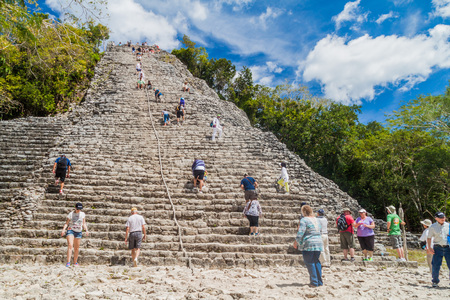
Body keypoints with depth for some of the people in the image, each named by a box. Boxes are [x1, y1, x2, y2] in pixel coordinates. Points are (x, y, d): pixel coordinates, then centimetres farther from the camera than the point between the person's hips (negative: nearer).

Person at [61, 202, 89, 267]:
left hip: (79, 232, 4)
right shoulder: (71, 214, -4)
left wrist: (86, 230, -5)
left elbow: (84, 223, 9)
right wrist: (63, 230, -19)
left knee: (77, 248, 8)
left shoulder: (83, 214, 6)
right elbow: (66, 223, -4)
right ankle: (68, 262, -23)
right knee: (70, 245, -20)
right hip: (70, 230, -3)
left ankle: (75, 262, 22)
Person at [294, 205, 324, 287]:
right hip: (319, 243, 7)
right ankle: (319, 281, 18)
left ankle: (314, 282, 1)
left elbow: (300, 233, -15)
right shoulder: (316, 220, 14)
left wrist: (296, 242, -4)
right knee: (316, 262, 15)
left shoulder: (304, 220, -10)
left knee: (309, 263, 1)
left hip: (308, 244, -7)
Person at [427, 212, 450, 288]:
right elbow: (429, 238, 5)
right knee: (435, 265, -1)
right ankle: (435, 281, 14)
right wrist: (429, 248, -3)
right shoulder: (433, 227, 3)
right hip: (438, 248, -1)